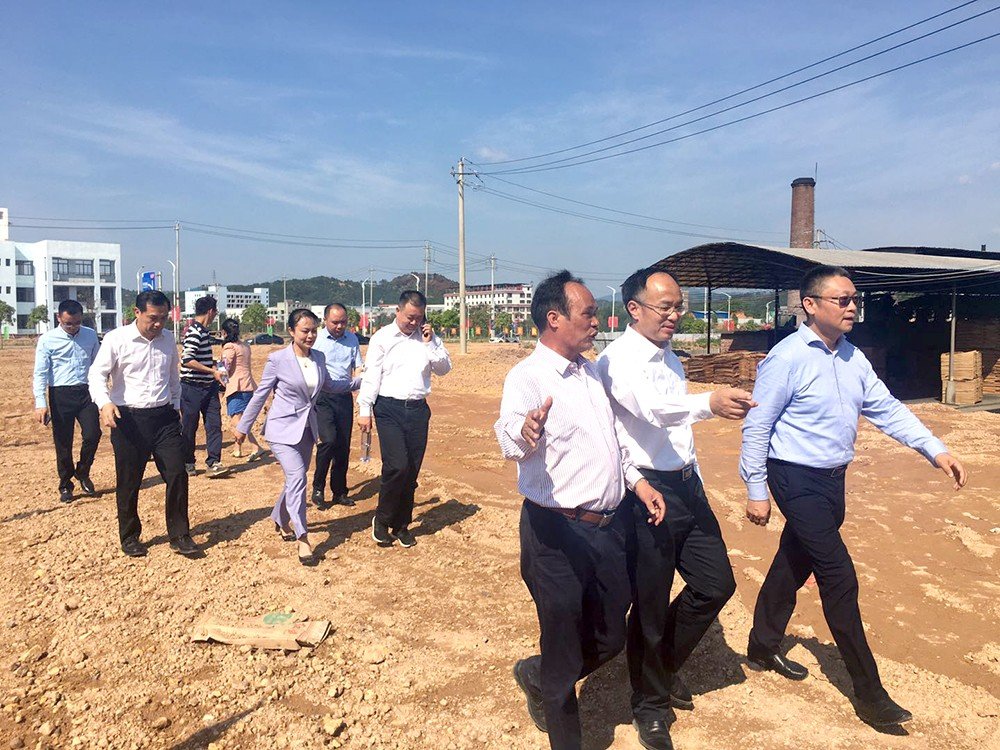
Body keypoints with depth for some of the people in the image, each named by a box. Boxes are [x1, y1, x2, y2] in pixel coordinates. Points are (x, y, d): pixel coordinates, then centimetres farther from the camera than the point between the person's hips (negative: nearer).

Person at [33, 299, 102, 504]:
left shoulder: (90, 335, 5)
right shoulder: (47, 340, -3)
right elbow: (40, 373, -5)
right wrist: (41, 403, -12)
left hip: (86, 392, 2)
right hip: (60, 395, -2)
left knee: (92, 435, -7)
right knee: (63, 443, 6)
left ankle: (83, 473, 20)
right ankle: (65, 485, 23)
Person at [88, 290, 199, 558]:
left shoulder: (168, 339, 8)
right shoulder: (116, 339, -7)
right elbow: (97, 374, -9)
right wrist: (105, 403, -26)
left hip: (164, 417, 4)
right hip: (129, 418, -3)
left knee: (177, 475, -1)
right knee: (128, 482, 7)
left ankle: (179, 536, 12)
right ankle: (129, 537, 27)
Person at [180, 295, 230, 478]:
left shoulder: (205, 331, 14)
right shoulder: (194, 332, -16)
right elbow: (187, 360, -26)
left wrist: (215, 368, 20)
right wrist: (213, 371, -22)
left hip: (209, 387, 8)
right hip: (192, 388, -8)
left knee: (214, 424, 1)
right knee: (189, 427, 6)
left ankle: (214, 463, 1)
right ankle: (188, 463, 18)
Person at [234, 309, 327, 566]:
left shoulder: (319, 357, 3)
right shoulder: (277, 359, -11)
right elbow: (260, 394, -4)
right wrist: (243, 427, 2)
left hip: (307, 429, 6)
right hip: (283, 429, -6)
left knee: (295, 480, 15)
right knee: (297, 477, -17)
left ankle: (281, 521, 40)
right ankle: (303, 539, -13)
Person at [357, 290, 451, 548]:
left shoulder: (428, 338, 10)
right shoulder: (382, 337, 1)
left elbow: (444, 369, 6)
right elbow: (371, 375, -2)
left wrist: (430, 343, -5)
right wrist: (364, 410, -6)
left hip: (418, 410, 4)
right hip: (389, 409, -3)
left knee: (412, 471, 6)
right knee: (397, 466, -15)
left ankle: (402, 524, 23)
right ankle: (381, 519, 8)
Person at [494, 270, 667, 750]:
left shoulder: (591, 372, 11)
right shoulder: (528, 376, -16)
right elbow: (509, 440, -34)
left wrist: (637, 479, 11)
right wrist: (524, 433, -56)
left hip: (609, 526, 8)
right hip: (559, 534, -7)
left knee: (609, 639, 21)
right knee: (564, 653, 10)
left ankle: (534, 675, 45)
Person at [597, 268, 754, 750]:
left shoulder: (671, 359, 13)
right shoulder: (619, 359, -15)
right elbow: (651, 407, -35)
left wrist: (696, 481, 21)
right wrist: (710, 403, -50)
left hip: (686, 486, 8)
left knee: (716, 583, 12)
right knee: (650, 605, 6)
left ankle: (665, 666, 37)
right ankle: (650, 704, 30)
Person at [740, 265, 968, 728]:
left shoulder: (853, 358, 7)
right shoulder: (787, 358, -17)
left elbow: (887, 409, 8)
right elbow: (757, 428, -15)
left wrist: (936, 451, -3)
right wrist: (756, 492, -13)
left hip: (832, 480, 8)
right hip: (797, 480, -8)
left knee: (795, 563, 19)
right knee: (840, 577, -7)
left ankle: (762, 648, 38)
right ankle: (870, 697, 5)